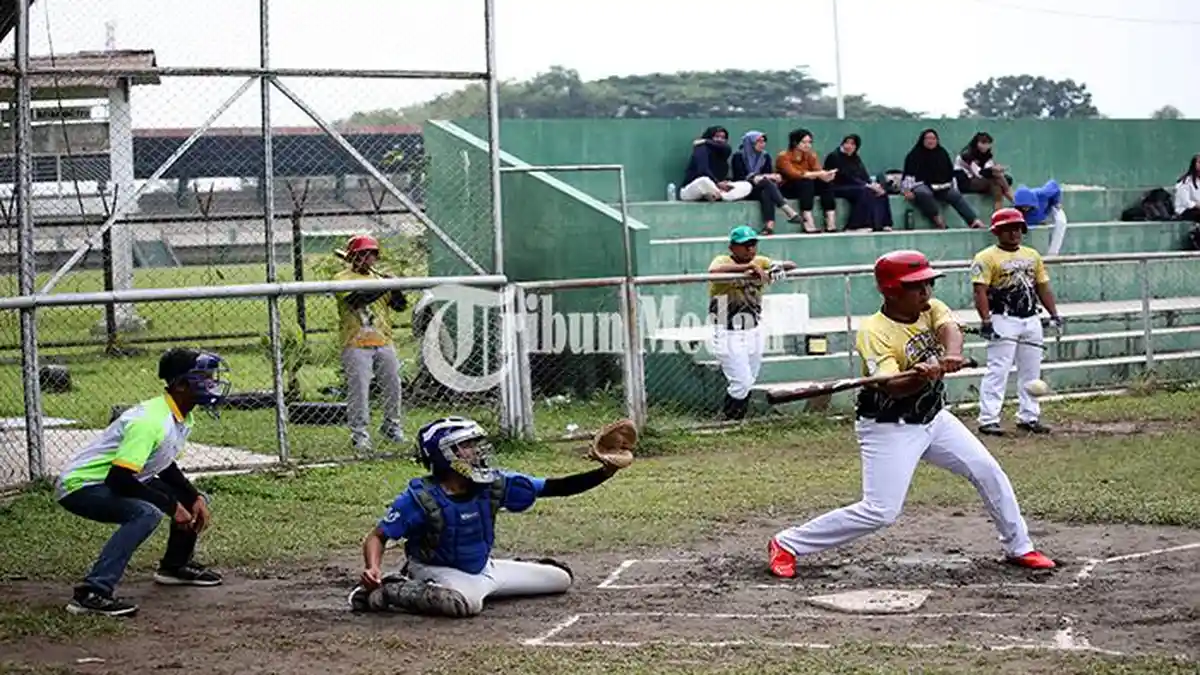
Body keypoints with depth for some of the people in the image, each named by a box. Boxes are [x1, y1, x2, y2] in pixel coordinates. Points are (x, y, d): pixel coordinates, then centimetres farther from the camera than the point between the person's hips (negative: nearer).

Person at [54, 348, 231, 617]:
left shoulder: (183, 417, 1)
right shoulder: (152, 421, -29)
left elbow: (165, 467, 17)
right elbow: (118, 478, -33)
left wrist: (195, 498, 1)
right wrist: (171, 506, -27)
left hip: (118, 482, 10)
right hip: (81, 485, -10)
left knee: (194, 501, 12)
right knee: (146, 513, -34)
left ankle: (175, 565, 34)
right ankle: (92, 593, -34)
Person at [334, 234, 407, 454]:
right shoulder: (342, 279, -3)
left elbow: (399, 305, 8)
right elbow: (357, 299, -21)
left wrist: (396, 288, -11)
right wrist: (385, 287, -25)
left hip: (384, 343, 5)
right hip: (356, 345, -5)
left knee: (392, 385, 9)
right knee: (358, 389, -8)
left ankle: (391, 425, 25)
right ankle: (359, 433, -3)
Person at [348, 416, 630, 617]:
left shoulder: (494, 486, -10)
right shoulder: (421, 498, -24)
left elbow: (553, 488, -8)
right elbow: (377, 536, -19)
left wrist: (604, 473, -19)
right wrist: (373, 569, -41)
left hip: (484, 568, 7)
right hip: (441, 570, -7)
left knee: (561, 577, 12)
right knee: (467, 602, -44)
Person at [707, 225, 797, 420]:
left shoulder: (760, 262, 4)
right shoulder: (723, 261, -14)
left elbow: (791, 265, 2)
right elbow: (713, 271, -38)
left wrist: (778, 266, -21)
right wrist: (748, 267, -43)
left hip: (754, 333, 6)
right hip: (728, 336, -6)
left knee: (748, 382, 14)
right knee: (742, 382, -7)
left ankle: (736, 421, 30)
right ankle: (727, 421, 12)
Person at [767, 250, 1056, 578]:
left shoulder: (931, 309, -3)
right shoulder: (874, 332, -22)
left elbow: (949, 328, -26)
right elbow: (892, 387, -33)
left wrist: (952, 355, -49)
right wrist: (920, 377, -55)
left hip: (934, 418, 7)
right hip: (889, 429, -7)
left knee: (989, 472, 3)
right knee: (880, 512, -13)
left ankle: (1019, 547, 22)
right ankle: (786, 544, -4)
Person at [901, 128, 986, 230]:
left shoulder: (942, 153, 15)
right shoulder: (915, 155, -1)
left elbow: (951, 172, 21)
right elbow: (909, 173, -9)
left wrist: (954, 186, 14)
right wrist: (907, 190, -19)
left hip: (940, 187, 5)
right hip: (920, 185, -5)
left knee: (956, 195, -16)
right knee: (924, 194, -40)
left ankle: (974, 221, -23)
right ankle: (938, 219, -33)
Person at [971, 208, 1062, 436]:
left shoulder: (1032, 255, 16)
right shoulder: (987, 257, -5)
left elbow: (1043, 287, 19)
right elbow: (980, 291, -12)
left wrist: (1054, 314, 10)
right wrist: (985, 321, -22)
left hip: (1031, 320, 7)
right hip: (1003, 321, -7)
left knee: (1031, 371, 10)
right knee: (998, 371, -11)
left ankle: (1028, 417, 18)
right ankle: (988, 420, -11)